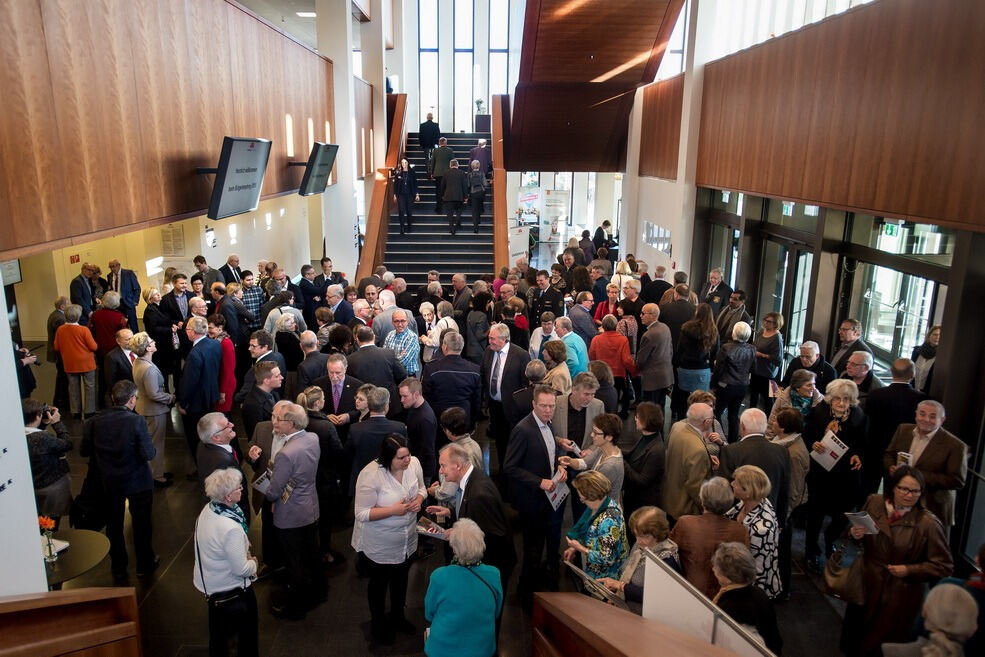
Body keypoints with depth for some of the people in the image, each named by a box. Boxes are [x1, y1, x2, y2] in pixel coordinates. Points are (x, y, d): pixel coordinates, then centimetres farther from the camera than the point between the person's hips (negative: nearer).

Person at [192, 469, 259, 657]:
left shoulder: (208, 509, -12)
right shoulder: (231, 529, -37)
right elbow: (242, 570, -28)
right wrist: (253, 563, -8)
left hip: (209, 581, 8)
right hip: (230, 589, -8)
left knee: (219, 629, 30)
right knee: (247, 630, 17)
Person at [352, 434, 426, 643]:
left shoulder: (414, 463, -15)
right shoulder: (370, 475, -31)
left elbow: (421, 487, 4)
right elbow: (362, 514, -25)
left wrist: (419, 499, -18)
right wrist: (393, 510, -32)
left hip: (406, 540, 5)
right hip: (379, 545, -5)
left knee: (400, 580, 28)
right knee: (379, 584, 20)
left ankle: (397, 617, 54)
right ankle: (378, 622, 47)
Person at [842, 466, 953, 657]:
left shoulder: (928, 524, -21)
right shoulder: (874, 502, -8)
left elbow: (944, 566, -13)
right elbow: (859, 534, 9)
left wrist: (909, 570, -20)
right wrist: (856, 534, -12)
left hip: (900, 596, -4)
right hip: (866, 585, 4)